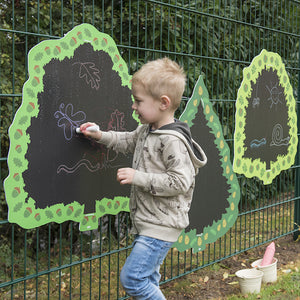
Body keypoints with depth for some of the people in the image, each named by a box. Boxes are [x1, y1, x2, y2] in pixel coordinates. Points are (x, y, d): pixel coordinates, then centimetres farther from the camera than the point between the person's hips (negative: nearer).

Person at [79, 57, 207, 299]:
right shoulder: (147, 130, 7)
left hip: (162, 225, -10)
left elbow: (180, 182, -27)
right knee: (147, 278, 18)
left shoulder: (173, 141, -23)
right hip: (147, 222, 10)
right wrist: (101, 136, 17)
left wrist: (138, 177, -25)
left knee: (132, 278, -11)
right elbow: (128, 142, 28)